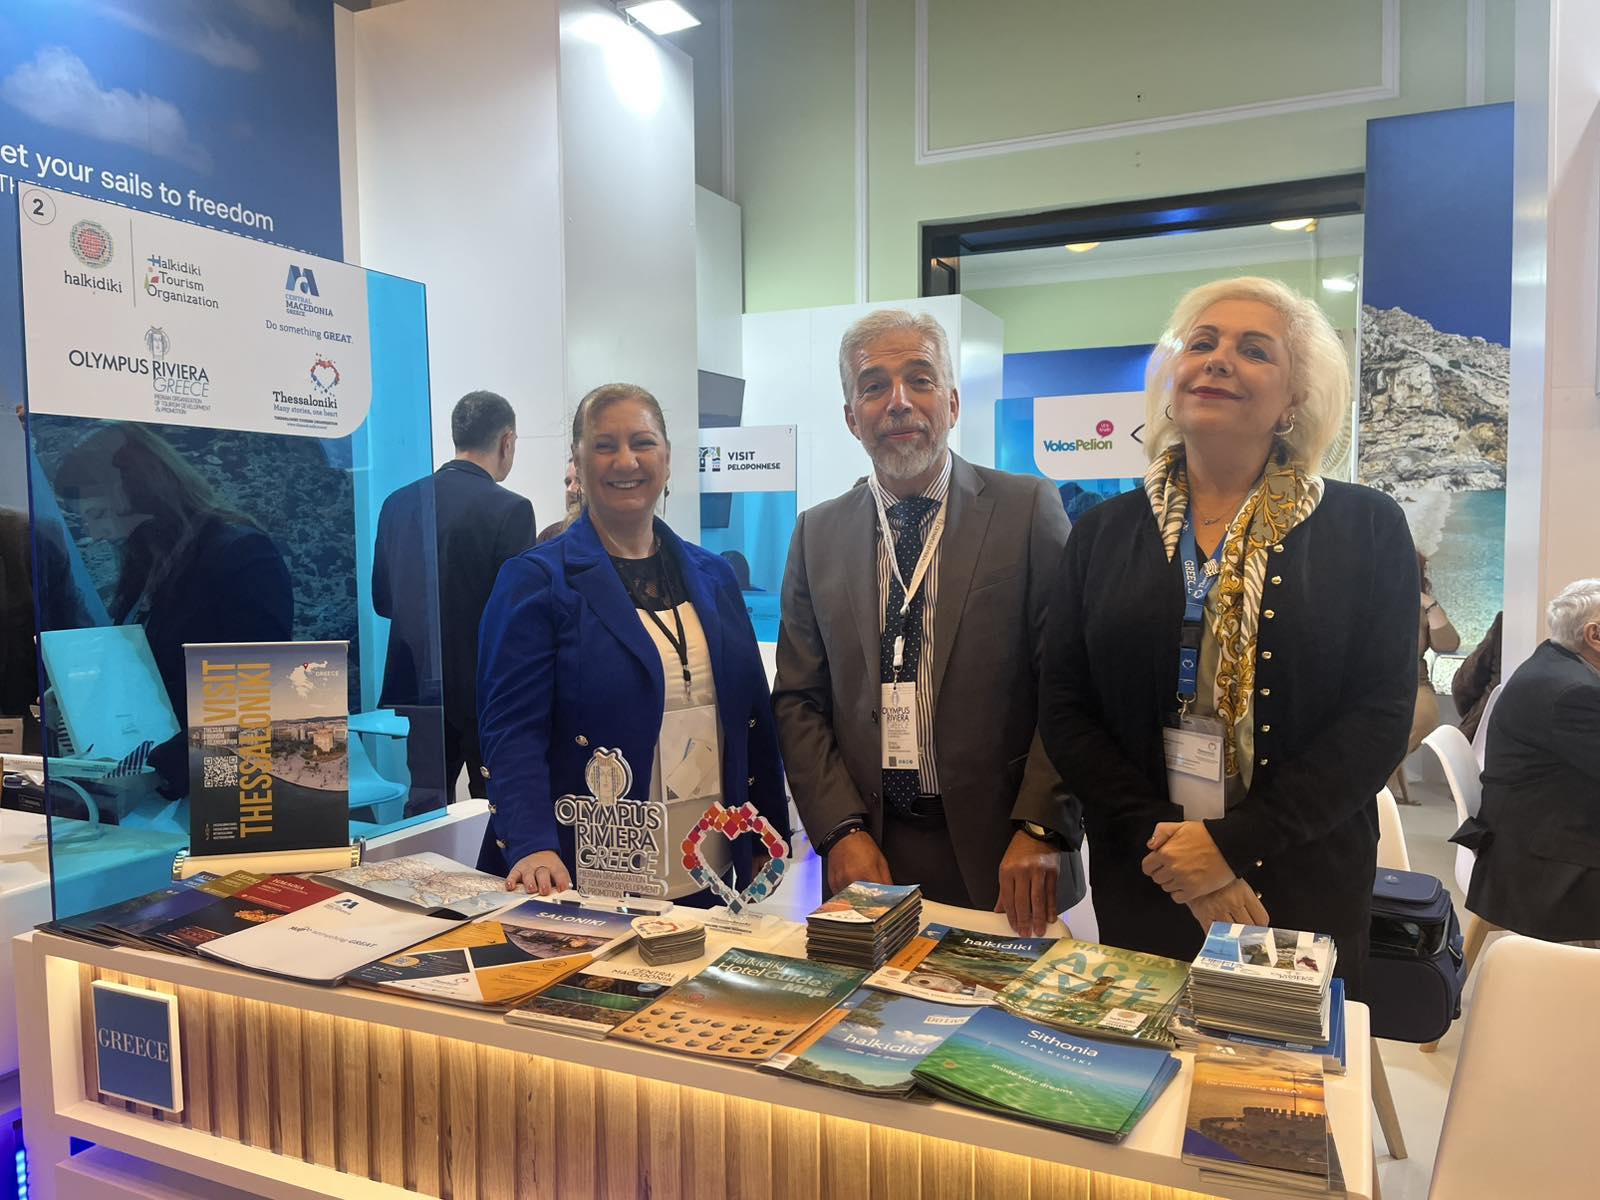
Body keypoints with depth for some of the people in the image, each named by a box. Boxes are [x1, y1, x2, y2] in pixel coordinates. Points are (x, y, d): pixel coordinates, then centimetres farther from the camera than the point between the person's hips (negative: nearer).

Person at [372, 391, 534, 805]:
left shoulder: (398, 503, 3)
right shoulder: (510, 510, -14)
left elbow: (382, 601, 10)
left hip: (414, 688, 5)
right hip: (488, 692, -5)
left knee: (423, 817, 13)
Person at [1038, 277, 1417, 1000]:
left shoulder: (1366, 528, -1)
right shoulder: (1104, 532, 3)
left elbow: (1380, 716, -9)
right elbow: (1063, 709, -1)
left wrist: (1233, 843, -17)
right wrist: (1157, 837, -14)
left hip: (1303, 886, -1)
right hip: (1138, 885, 2)